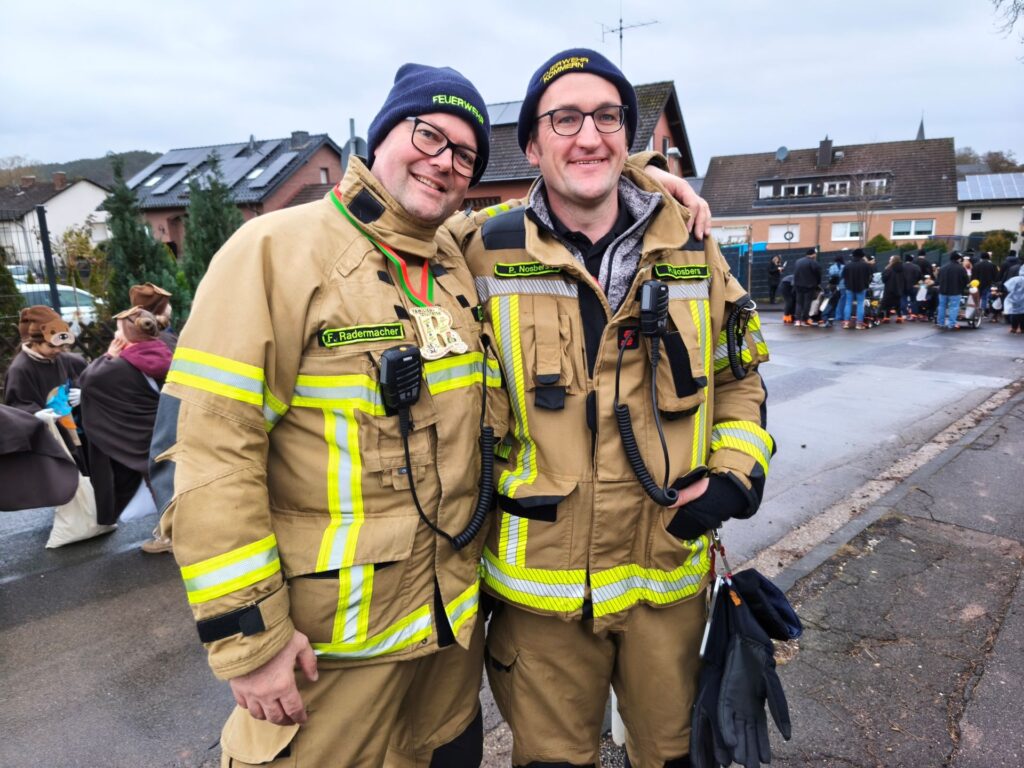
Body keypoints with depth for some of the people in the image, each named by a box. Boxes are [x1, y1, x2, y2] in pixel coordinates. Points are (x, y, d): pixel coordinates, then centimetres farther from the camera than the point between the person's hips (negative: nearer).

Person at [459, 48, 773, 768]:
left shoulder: (691, 247, 1)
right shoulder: (490, 253, -7)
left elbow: (739, 376, 12)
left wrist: (736, 472, -2)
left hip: (670, 569, 3)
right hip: (539, 580, -2)